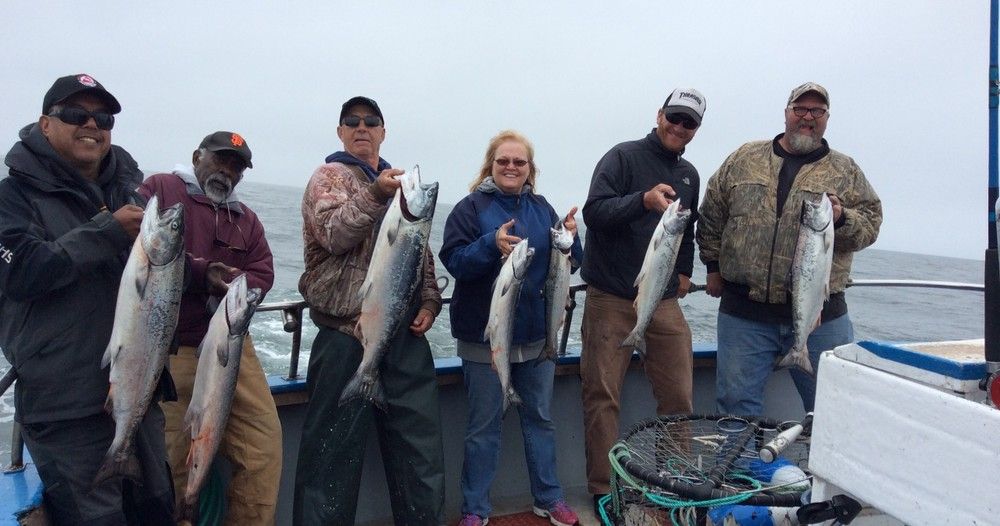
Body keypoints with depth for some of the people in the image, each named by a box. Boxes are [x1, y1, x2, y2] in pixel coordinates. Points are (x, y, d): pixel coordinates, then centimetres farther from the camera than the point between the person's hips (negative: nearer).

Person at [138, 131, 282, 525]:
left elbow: (262, 273, 8)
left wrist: (228, 284, -12)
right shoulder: (159, 190, 3)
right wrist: (201, 274, -17)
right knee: (174, 459, 0)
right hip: (168, 349, -4)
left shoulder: (246, 218, 20)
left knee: (264, 442, -2)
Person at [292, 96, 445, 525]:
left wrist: (429, 301, 8)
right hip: (348, 335, -6)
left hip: (406, 334, 6)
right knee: (335, 447, 1)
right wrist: (375, 194, -33)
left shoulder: (400, 184, 19)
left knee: (421, 445, 13)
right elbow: (335, 234, -19)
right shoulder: (329, 177, 0)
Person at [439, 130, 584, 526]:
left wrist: (569, 239, -11)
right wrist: (491, 244, -29)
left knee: (540, 418, 16)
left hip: (536, 334, 4)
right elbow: (453, 260, -14)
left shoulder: (542, 209, 8)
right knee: (484, 426, 6)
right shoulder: (471, 208, -4)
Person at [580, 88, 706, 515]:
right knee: (602, 397, 0)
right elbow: (593, 211, -18)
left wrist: (684, 270, 18)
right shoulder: (624, 157, -4)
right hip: (612, 299, -5)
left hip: (664, 301, 6)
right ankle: (603, 489, 13)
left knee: (678, 396, 7)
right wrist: (644, 200, -32)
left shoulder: (689, 175, 16)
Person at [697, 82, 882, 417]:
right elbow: (711, 215, 13)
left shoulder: (846, 171, 10)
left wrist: (842, 219, -15)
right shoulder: (744, 159, 10)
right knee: (736, 401, 7)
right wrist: (713, 266, 10)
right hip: (744, 312, 0)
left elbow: (871, 223, 5)